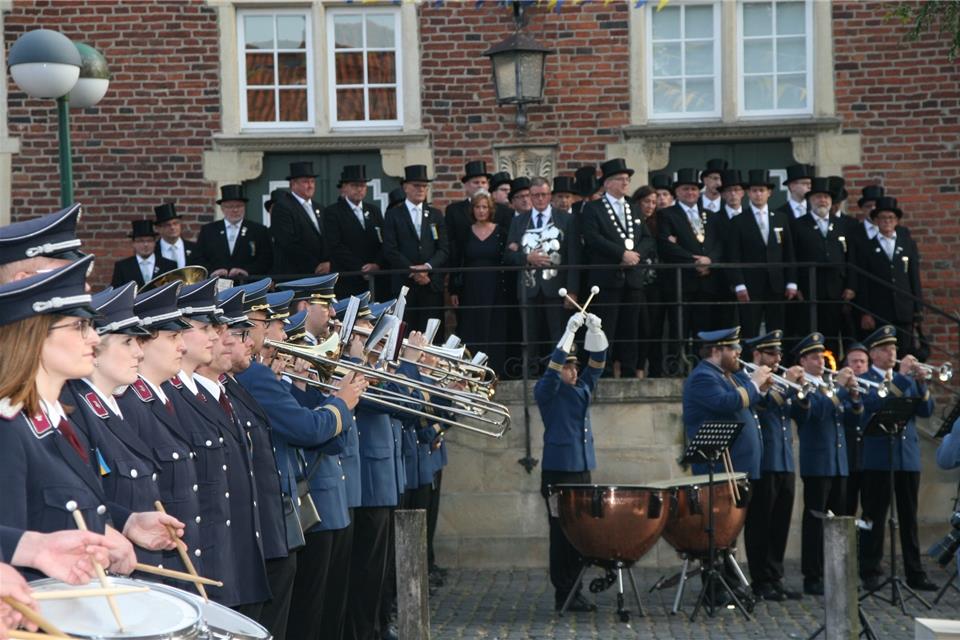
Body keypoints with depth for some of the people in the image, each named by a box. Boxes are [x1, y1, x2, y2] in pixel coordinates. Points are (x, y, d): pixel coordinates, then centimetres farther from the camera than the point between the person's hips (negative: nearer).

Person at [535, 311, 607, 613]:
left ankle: (574, 592, 13)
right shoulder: (546, 391, -2)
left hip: (582, 469, 7)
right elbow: (553, 367, -17)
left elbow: (596, 363, 10)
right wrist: (570, 330, -19)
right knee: (562, 534, -5)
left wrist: (595, 330, -4)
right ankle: (563, 595, -2)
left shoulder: (582, 387, 16)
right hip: (558, 471, -7)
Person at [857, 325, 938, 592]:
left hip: (908, 457, 5)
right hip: (877, 458, -5)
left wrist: (921, 383, -10)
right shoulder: (863, 380, 0)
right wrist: (902, 376, -21)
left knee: (909, 518, 7)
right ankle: (870, 573, 3)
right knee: (874, 518, -1)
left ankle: (915, 574, 10)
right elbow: (876, 402, -19)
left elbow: (926, 410, 6)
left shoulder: (907, 380, 16)